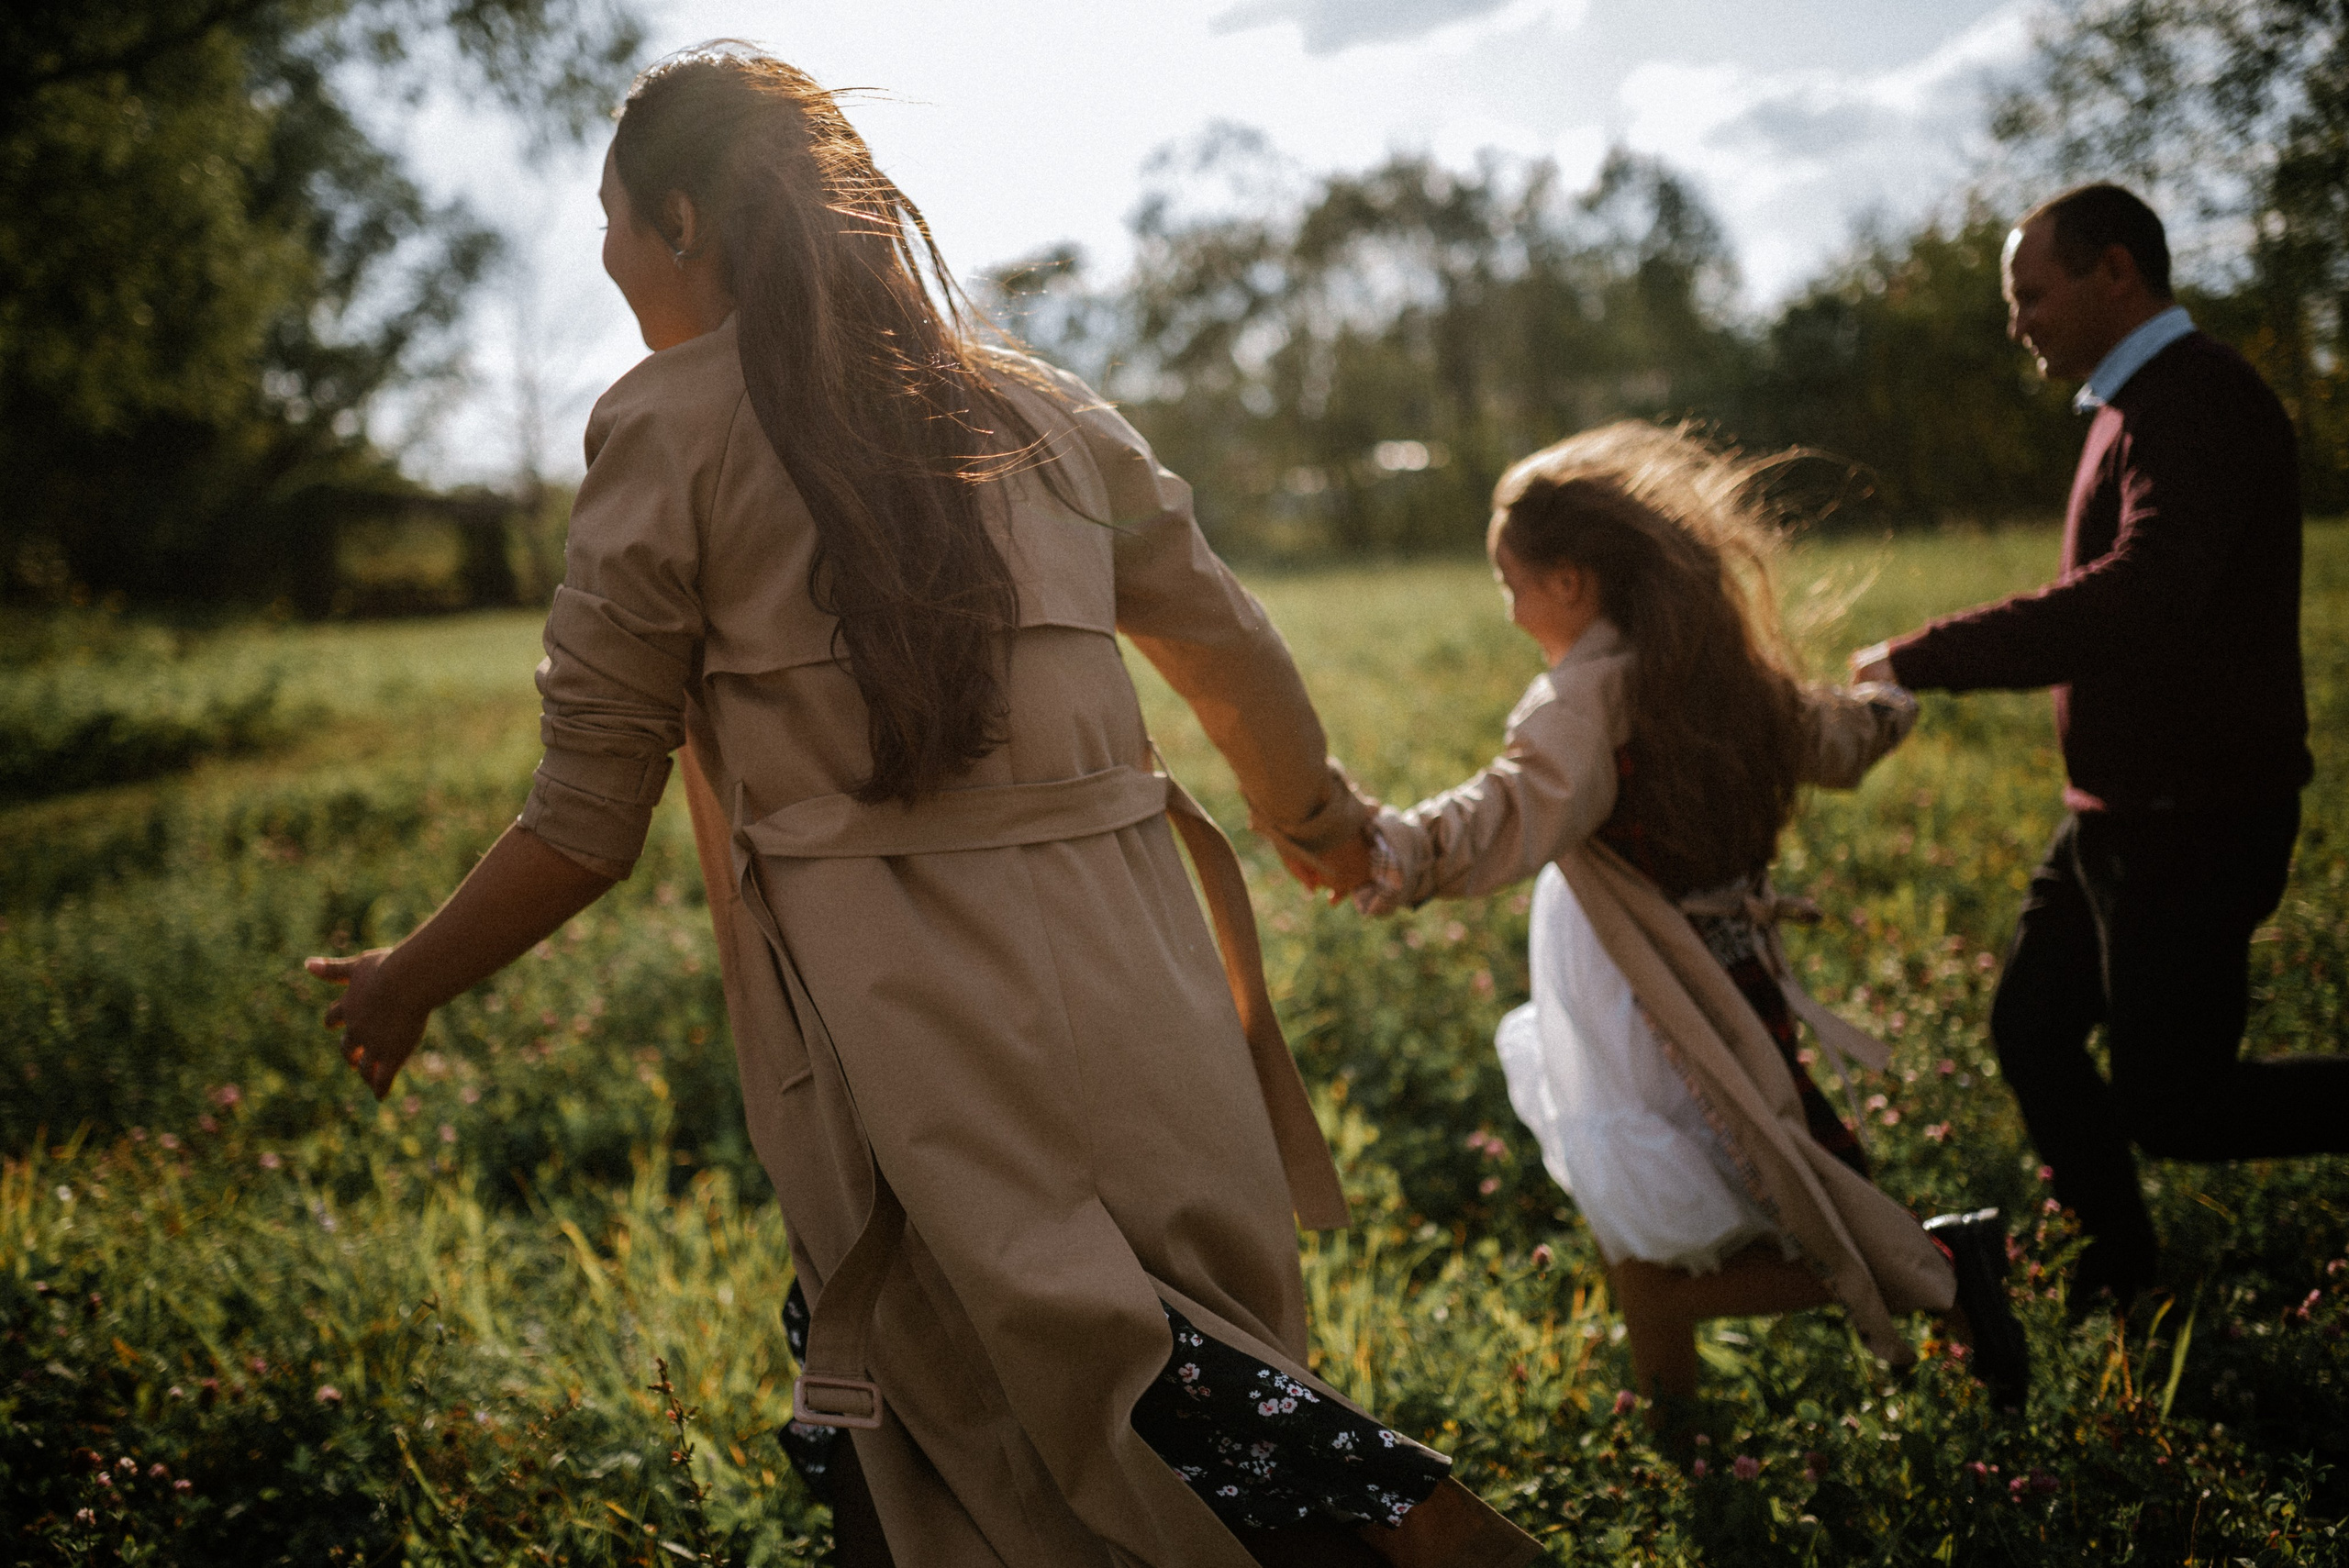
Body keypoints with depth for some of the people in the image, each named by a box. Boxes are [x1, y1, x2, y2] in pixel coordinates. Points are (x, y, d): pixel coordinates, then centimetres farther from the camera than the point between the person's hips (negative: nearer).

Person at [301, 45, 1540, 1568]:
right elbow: (1233, 654, 24)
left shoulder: (666, 430, 1)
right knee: (1196, 1372, 13)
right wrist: (1321, 819, 43)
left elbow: (590, 824, 1)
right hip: (1127, 971, 5)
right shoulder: (1038, 407, 14)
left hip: (896, 1015, -5)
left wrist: (408, 983, 17)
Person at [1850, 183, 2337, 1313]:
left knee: (2170, 1107, -4)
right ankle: (2121, 1279, 31)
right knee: (2031, 1027, 16)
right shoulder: (2139, 407, 13)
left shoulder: (2201, 405, -20)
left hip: (2188, 825, -10)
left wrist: (1923, 658, -29)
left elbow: (2141, 601, -34)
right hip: (2120, 812, 10)